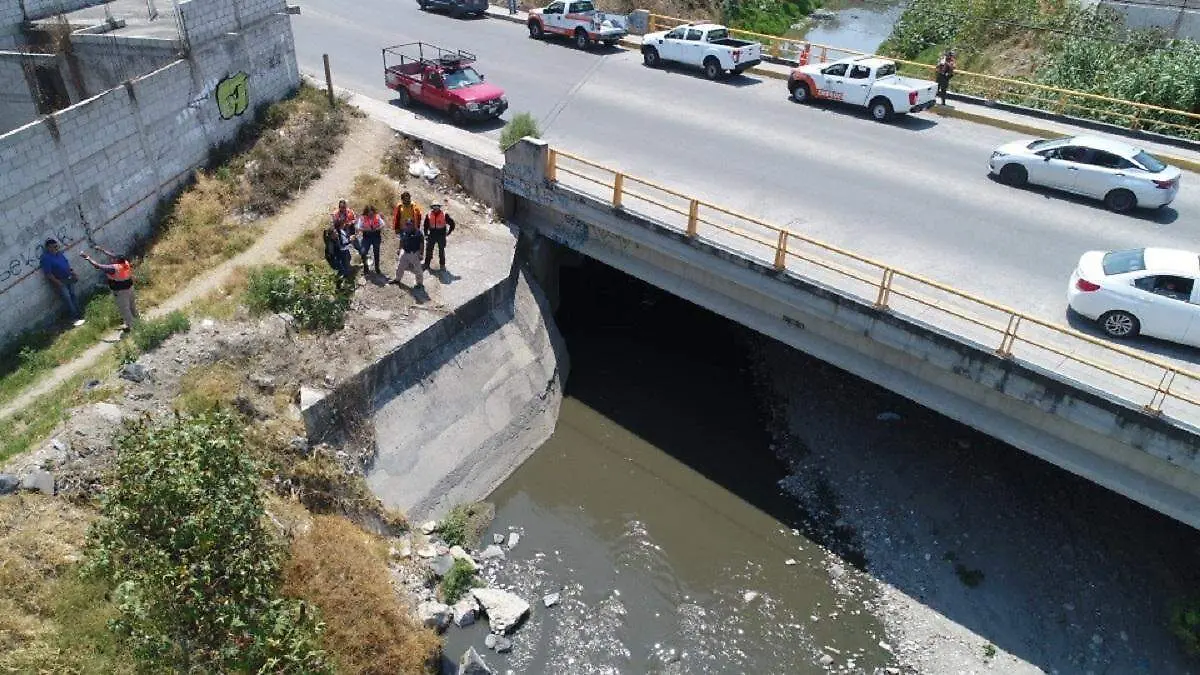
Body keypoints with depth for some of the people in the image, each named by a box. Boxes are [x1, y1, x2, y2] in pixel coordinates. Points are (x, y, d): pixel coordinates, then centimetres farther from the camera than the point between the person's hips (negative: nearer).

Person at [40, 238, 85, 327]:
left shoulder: (59, 253, 0)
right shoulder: (46, 258, -23)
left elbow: (67, 263, 15)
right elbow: (48, 274, -22)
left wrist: (73, 273, 9)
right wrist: (58, 283, -19)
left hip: (68, 278, 8)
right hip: (59, 281, -7)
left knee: (73, 295, 14)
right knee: (67, 298, -4)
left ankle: (78, 314, 24)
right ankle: (75, 317, 0)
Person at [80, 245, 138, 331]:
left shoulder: (114, 268, -34)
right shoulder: (126, 262, -14)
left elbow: (97, 266, -29)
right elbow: (112, 254, 2)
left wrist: (87, 257, -22)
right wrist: (101, 249, 10)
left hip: (121, 291, -7)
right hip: (129, 286, 7)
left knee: (124, 308, 12)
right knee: (131, 303, 28)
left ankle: (130, 324, 26)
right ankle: (134, 317, 50)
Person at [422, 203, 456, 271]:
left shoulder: (444, 215, -8)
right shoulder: (429, 215, -2)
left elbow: (452, 223, 1)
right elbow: (426, 225, 12)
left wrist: (449, 232, 0)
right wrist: (426, 234, 8)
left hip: (441, 235, -2)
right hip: (432, 235, 2)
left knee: (441, 250, 8)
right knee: (429, 249, 3)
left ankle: (442, 264, 21)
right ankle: (426, 264, 15)